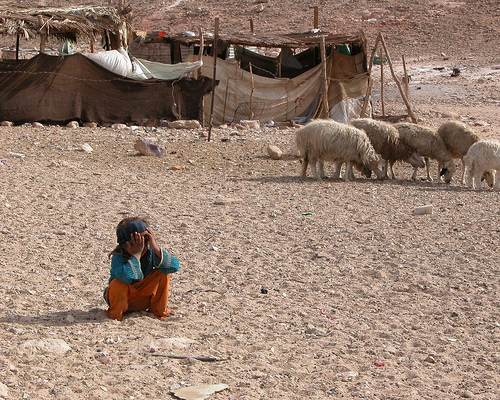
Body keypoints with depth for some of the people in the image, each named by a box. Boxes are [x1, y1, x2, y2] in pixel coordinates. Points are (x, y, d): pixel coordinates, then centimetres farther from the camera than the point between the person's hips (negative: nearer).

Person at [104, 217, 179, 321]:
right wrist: (136, 254, -41)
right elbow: (126, 277, -48)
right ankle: (116, 313, -5)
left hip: (144, 300, 3)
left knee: (163, 272, -16)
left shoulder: (150, 252, -14)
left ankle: (158, 310, 0)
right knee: (118, 284, -36)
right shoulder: (118, 257, -26)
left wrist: (156, 249, -36)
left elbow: (174, 266, -27)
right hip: (123, 300, -3)